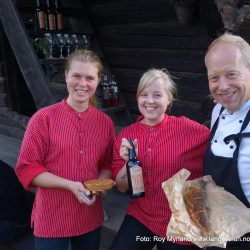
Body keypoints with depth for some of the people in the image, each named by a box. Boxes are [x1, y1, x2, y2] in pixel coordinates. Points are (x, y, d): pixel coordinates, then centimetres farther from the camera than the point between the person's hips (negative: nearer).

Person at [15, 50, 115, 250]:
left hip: (90, 218, 4)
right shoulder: (44, 118, -11)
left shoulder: (105, 122, 0)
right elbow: (26, 168, -11)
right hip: (51, 219, -4)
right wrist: (70, 185, -20)